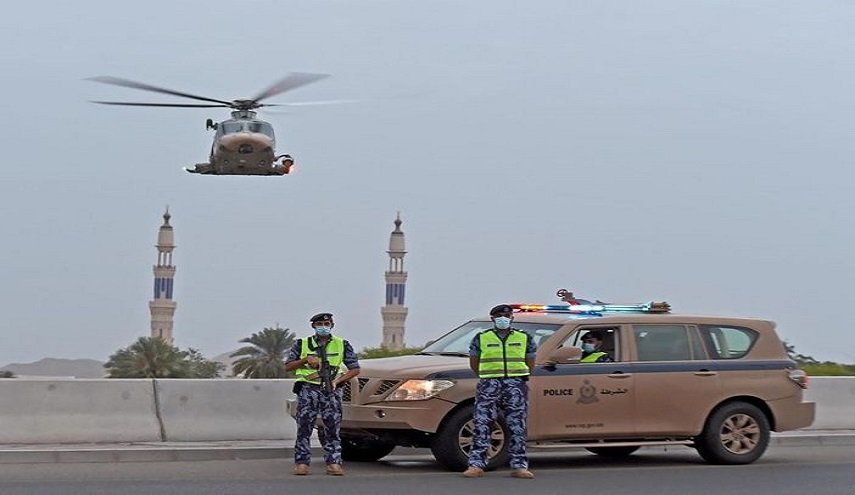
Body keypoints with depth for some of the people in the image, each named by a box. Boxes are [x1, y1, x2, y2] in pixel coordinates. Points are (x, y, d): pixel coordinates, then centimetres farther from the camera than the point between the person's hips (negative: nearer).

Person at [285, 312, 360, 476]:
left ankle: (334, 463, -1)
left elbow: (355, 369, 6)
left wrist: (337, 380, -9)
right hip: (308, 389, 0)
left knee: (332, 428, -2)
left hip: (331, 391, 0)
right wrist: (306, 359, -6)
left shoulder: (342, 345, 10)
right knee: (304, 427, -5)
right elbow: (288, 366, 11)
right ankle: (302, 463, -1)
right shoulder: (302, 344, 10)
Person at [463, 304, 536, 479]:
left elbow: (530, 364, 16)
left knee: (517, 427, 1)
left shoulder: (524, 338, 10)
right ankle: (476, 465, -6)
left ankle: (519, 466, 5)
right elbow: (473, 363, 13)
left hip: (516, 385, 1)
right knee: (482, 424, -7)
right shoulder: (481, 338, 7)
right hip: (489, 385, -1)